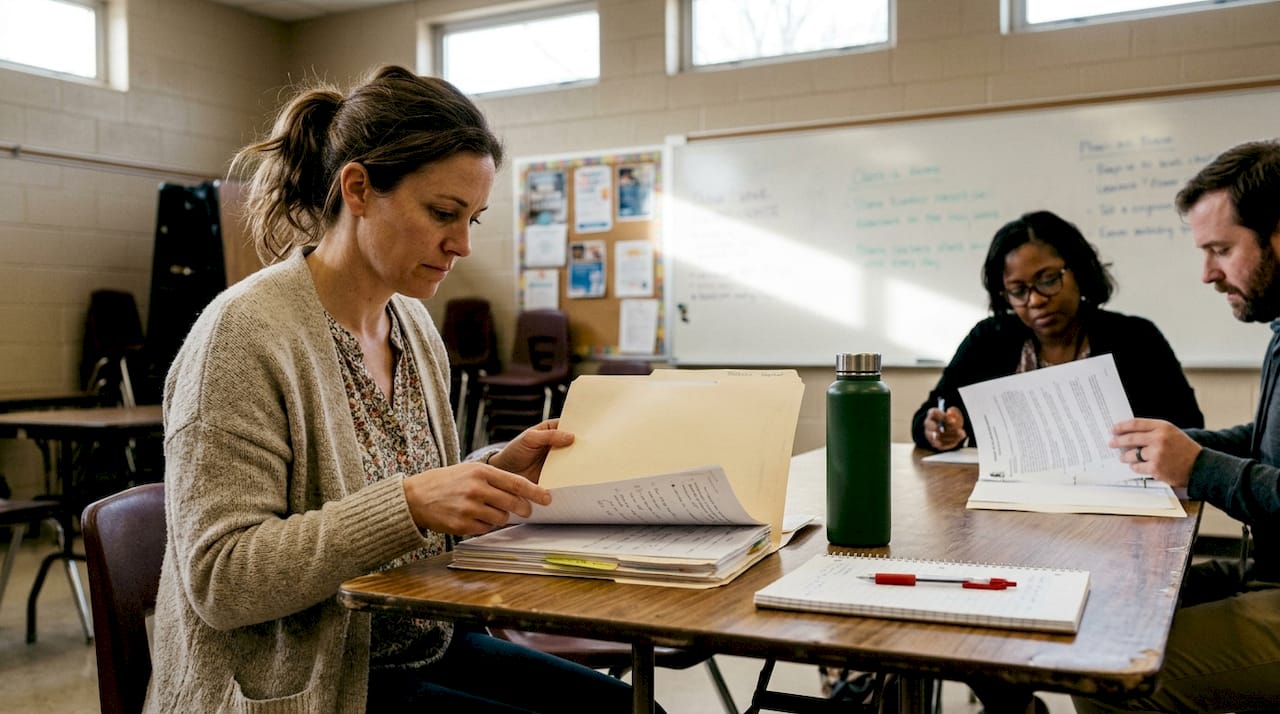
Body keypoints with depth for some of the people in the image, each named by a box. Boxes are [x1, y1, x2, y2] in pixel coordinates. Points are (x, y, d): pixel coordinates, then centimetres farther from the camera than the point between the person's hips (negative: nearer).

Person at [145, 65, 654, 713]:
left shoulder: (413, 324, 7)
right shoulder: (245, 333, -18)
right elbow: (220, 580, -22)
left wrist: (498, 475, -5)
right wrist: (411, 503, -31)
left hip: (422, 647, 8)